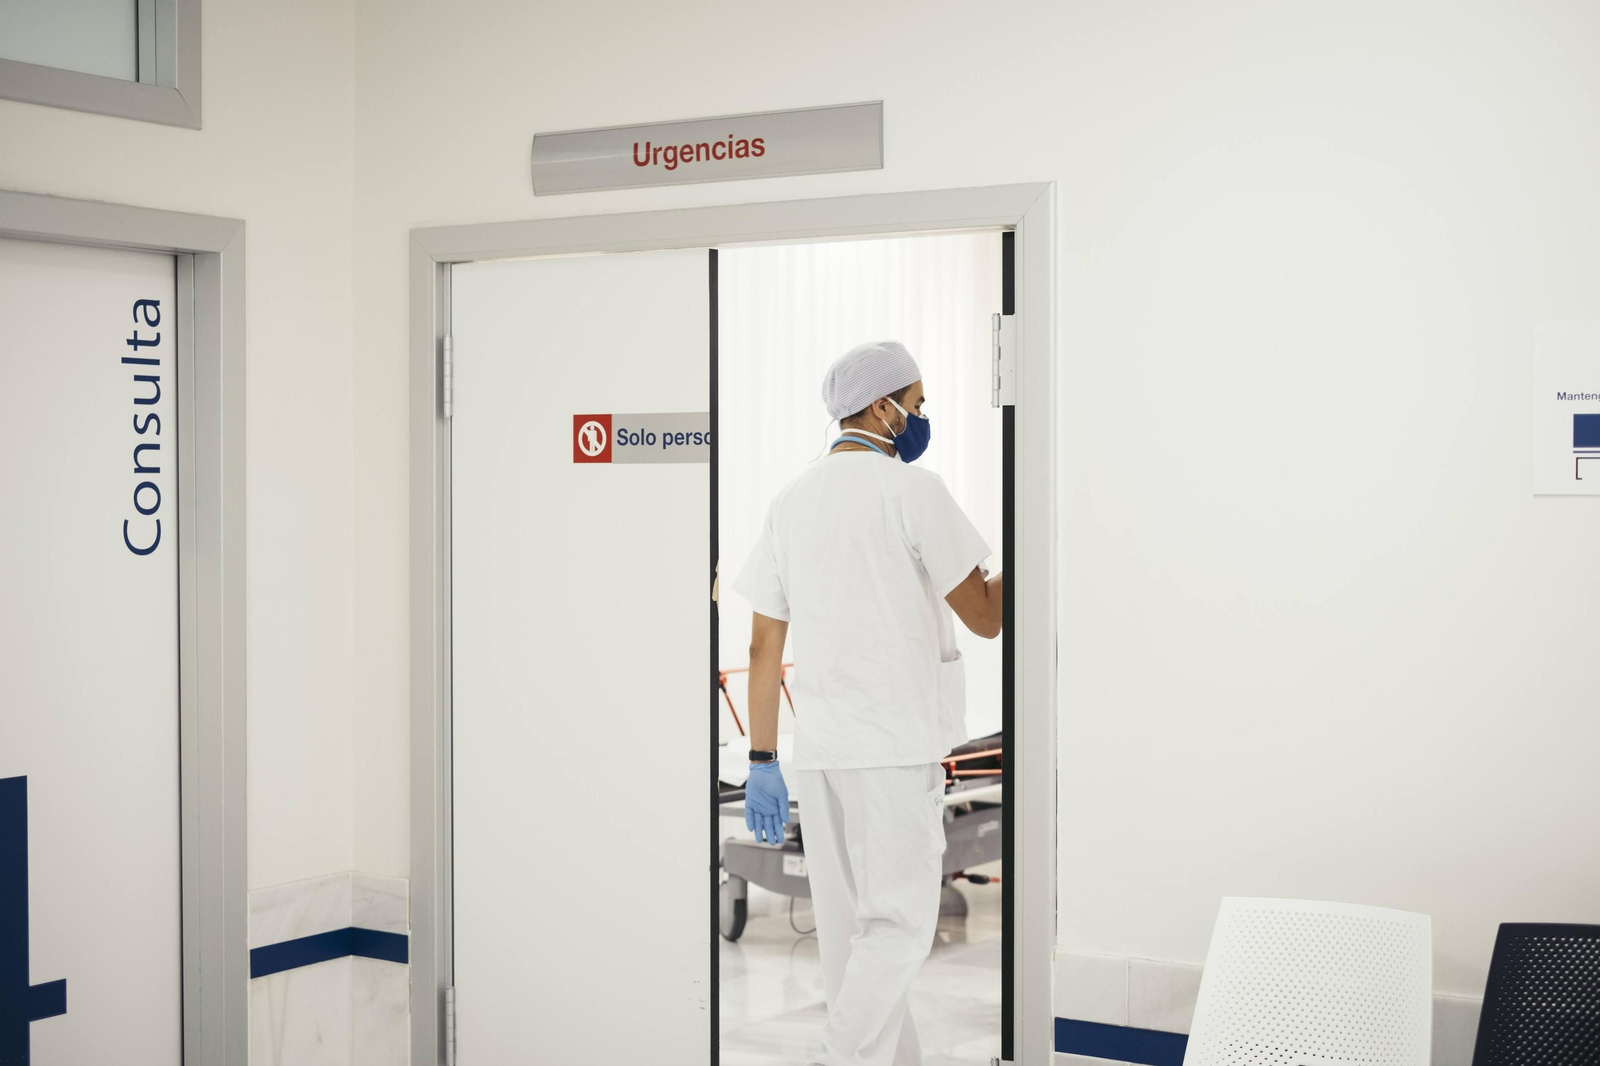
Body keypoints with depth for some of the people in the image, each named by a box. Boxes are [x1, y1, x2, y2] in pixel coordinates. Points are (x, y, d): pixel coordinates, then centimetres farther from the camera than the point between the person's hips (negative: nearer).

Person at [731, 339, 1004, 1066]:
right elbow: (985, 617, -3)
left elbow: (764, 644, 10)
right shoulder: (912, 489, -6)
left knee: (847, 925, 12)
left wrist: (762, 763, 13)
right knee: (897, 922, -2)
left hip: (817, 746, 6)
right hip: (895, 743, -6)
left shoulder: (792, 500, 11)